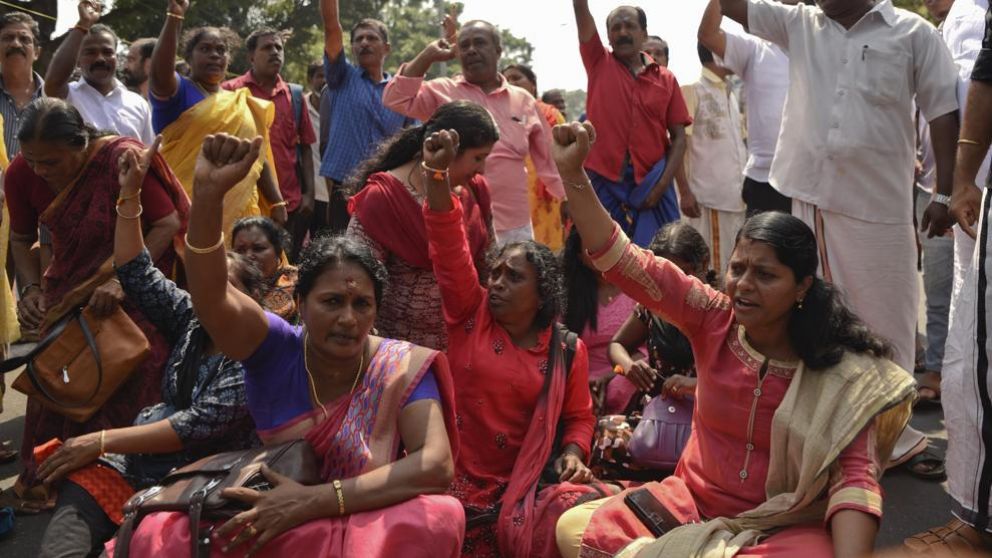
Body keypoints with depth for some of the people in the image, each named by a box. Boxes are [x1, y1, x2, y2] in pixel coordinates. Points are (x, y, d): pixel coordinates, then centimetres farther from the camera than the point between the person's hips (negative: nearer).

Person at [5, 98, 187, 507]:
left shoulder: (122, 159, -24)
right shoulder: (21, 174, -9)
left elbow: (168, 223, -20)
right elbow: (21, 239, 6)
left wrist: (121, 280, -27)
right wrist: (31, 288, -10)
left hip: (132, 296, -4)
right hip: (67, 299, 4)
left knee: (121, 400, 1)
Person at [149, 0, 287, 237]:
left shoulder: (244, 105, 18)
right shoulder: (178, 91, 3)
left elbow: (259, 160, 18)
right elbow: (159, 72, -20)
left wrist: (277, 204, 7)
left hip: (239, 209, 5)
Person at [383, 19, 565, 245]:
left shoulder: (524, 100, 9)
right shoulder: (442, 91, 4)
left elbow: (549, 160, 14)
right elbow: (395, 99, -9)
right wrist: (428, 55, -7)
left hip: (516, 226, 3)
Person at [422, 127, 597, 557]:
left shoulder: (567, 351, 3)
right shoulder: (470, 315, 1)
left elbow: (578, 416, 15)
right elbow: (449, 245, -10)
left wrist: (573, 452, -6)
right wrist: (437, 174, -20)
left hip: (524, 484, 0)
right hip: (457, 481, 0)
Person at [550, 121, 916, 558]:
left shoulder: (841, 371, -12)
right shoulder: (714, 319, -7)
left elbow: (855, 476, -19)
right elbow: (624, 262, -13)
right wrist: (572, 173, -22)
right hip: (694, 502, 4)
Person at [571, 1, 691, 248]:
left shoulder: (666, 79, 6)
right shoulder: (599, 63, 5)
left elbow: (679, 138, 4)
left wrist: (662, 185, -7)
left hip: (652, 184, 1)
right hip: (604, 182, -1)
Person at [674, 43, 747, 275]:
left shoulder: (732, 95, 19)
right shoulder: (692, 91, -3)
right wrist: (685, 192, -17)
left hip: (736, 196, 7)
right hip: (708, 197, -7)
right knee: (711, 268, -5)